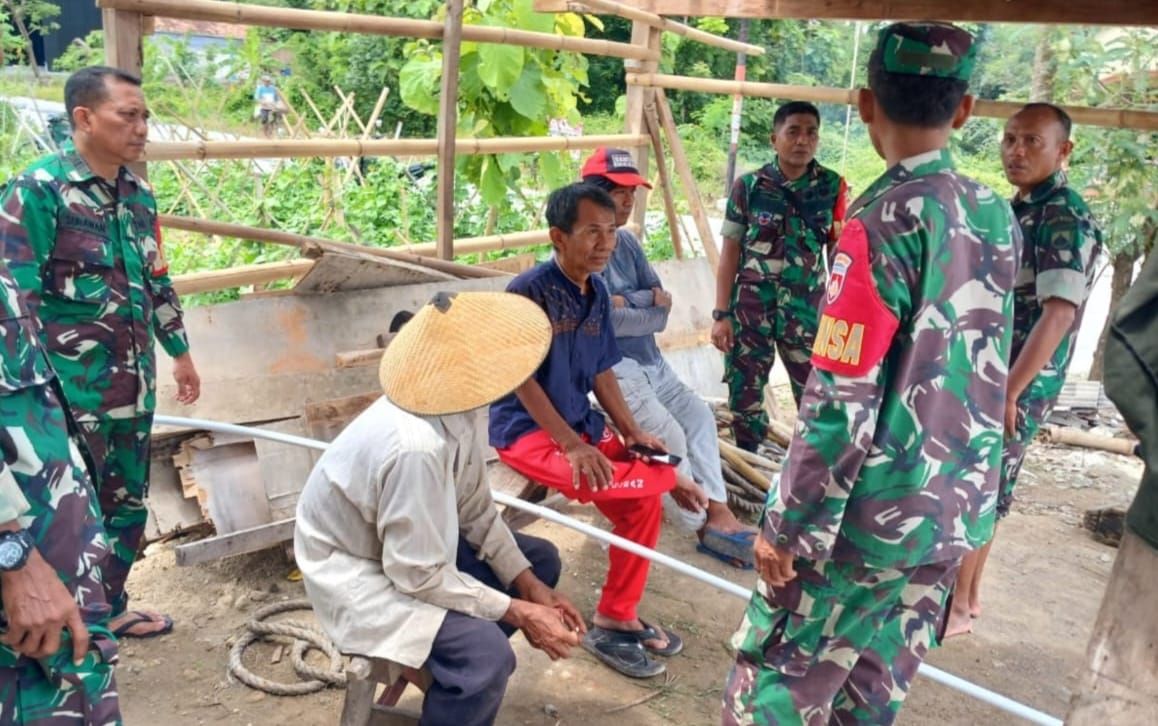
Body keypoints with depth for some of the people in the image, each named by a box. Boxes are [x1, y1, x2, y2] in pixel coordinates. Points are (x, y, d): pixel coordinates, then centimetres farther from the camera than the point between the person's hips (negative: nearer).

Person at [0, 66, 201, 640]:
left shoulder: (139, 194, 9)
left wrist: (179, 352, 22)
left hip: (133, 388, 7)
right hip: (72, 393, -7)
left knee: (127, 505, 17)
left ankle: (109, 608, 35)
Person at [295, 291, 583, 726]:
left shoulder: (458, 407, -12)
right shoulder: (416, 446, -38)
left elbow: (474, 509, 1)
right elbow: (420, 576, -29)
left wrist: (528, 585, -5)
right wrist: (519, 613, -22)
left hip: (413, 542, 9)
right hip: (354, 571, -9)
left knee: (540, 560, 12)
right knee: (486, 654, -28)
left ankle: (462, 687, 26)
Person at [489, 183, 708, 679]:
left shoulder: (598, 293, 5)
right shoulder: (528, 291, -18)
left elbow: (601, 373, 12)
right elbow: (521, 379, -18)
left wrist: (631, 433, 2)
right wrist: (572, 445, -22)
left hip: (583, 425, 8)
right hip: (527, 431, -8)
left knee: (643, 502, -1)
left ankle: (616, 619, 13)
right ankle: (673, 481, 7)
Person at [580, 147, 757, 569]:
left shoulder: (627, 241, 10)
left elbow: (662, 300, 4)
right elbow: (608, 321, -22)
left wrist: (626, 301, -15)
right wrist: (651, 308, -7)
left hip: (650, 360, 9)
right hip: (613, 368, -9)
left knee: (699, 416, 2)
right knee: (669, 438, -14)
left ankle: (718, 512, 0)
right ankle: (705, 528, 3)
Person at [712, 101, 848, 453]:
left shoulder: (832, 186, 0)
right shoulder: (748, 186, -3)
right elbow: (729, 254, 0)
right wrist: (721, 314, -4)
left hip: (807, 308, 0)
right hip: (751, 306, 0)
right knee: (744, 393, 10)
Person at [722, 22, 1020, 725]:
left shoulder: (884, 219, -18)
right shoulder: (997, 215, 4)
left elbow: (841, 402, -21)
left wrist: (789, 528, -13)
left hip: (872, 509, -7)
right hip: (960, 503, 7)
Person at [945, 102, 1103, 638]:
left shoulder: (1065, 218, -17)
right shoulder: (1018, 210, 12)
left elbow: (1058, 313, -26)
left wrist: (1010, 391, -30)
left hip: (1017, 384, -9)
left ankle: (957, 608, 12)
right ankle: (965, 594, 29)